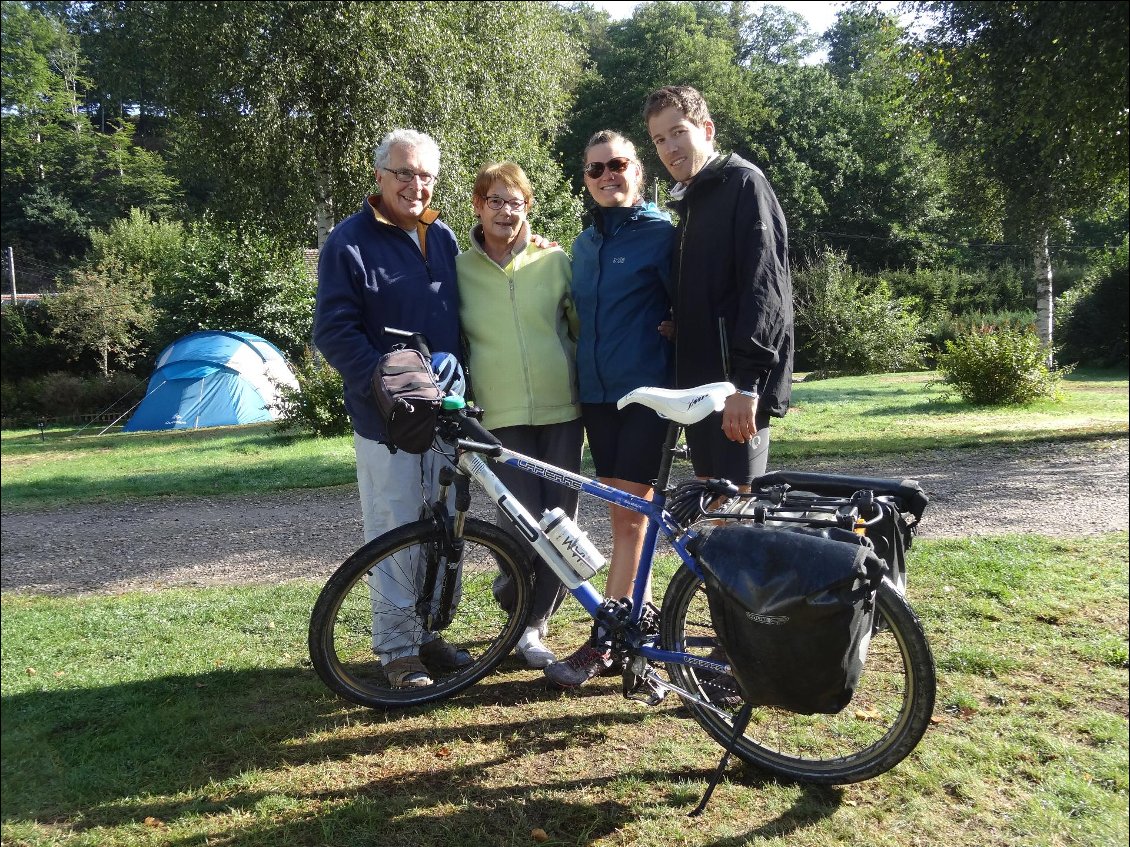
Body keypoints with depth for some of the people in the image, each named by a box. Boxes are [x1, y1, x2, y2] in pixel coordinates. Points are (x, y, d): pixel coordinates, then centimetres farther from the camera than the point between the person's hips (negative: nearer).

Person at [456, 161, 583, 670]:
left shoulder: (555, 261, 5)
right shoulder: (460, 270, 5)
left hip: (562, 411, 1)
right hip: (503, 418, -1)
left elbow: (583, 327, 12)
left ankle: (535, 622, 22)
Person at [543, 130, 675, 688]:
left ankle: (604, 642, -1)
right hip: (596, 392, 6)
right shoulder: (583, 245, 16)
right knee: (623, 514, 10)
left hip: (647, 391, -6)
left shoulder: (662, 233, -3)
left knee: (630, 515, -5)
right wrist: (580, 383, 16)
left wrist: (679, 379, -7)